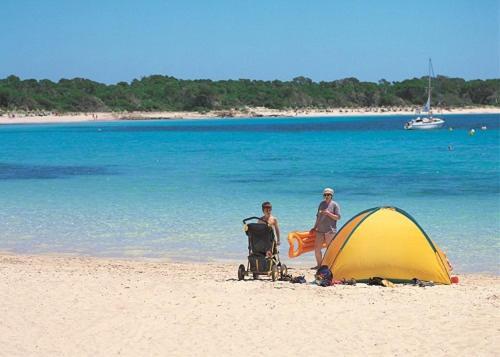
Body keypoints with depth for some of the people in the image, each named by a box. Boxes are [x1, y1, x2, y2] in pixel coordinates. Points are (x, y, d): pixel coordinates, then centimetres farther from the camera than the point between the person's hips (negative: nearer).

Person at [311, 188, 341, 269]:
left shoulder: (335, 205, -3)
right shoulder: (322, 204, 14)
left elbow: (338, 217, -9)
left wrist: (328, 213, -20)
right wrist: (315, 227, 17)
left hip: (330, 231, -6)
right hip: (320, 230, 6)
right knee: (317, 248, 3)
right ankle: (319, 265, 13)